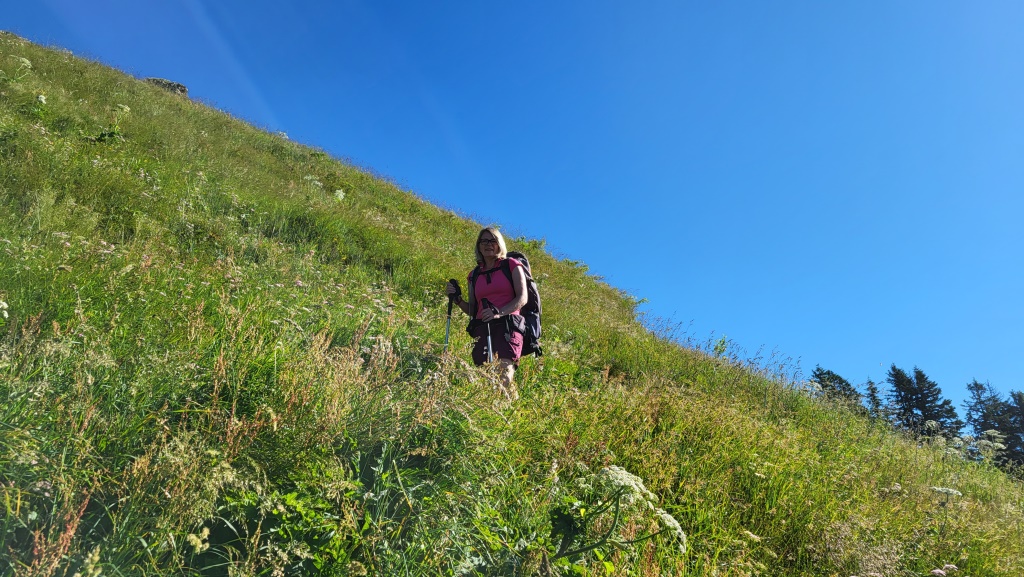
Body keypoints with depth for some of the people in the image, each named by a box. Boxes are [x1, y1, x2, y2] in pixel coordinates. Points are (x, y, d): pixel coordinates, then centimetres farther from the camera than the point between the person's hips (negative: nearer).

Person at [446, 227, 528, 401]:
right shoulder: (474, 274, 21)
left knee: (503, 374, -23)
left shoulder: (511, 265, 10)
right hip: (482, 328, 4)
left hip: (507, 326, -4)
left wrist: (499, 312, -16)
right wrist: (457, 300, 4)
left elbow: (522, 299, -1)